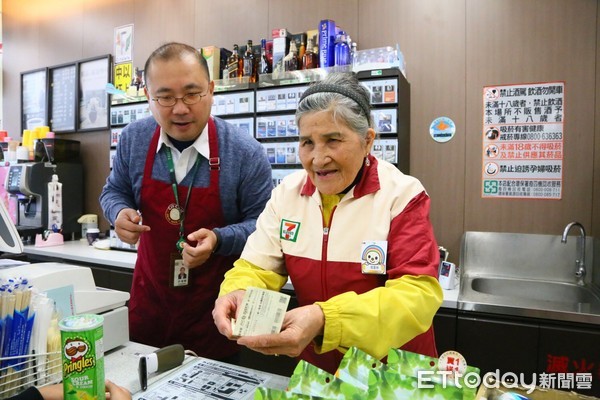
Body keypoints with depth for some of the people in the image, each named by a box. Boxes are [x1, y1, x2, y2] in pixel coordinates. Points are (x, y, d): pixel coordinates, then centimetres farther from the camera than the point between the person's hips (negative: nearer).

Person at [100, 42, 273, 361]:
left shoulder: (246, 153, -17)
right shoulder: (133, 139, -5)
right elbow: (114, 192, 10)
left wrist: (218, 240, -27)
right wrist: (120, 214, -12)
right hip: (149, 296, 3)